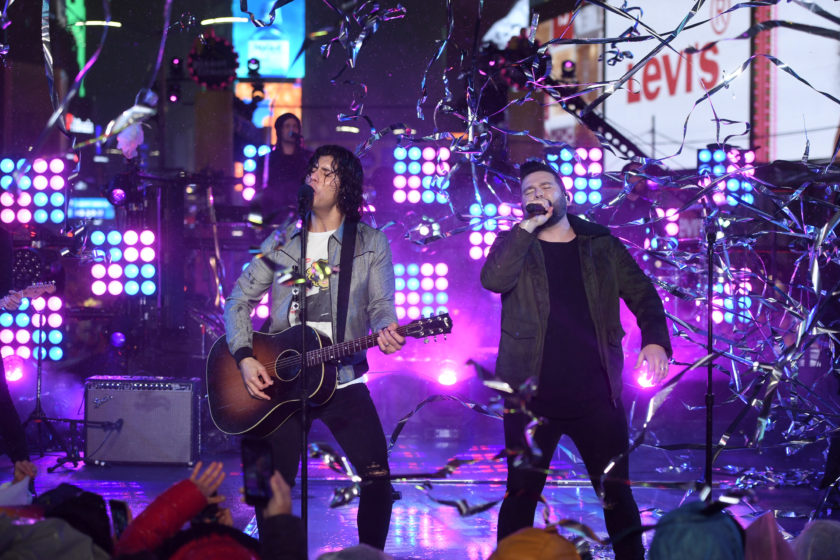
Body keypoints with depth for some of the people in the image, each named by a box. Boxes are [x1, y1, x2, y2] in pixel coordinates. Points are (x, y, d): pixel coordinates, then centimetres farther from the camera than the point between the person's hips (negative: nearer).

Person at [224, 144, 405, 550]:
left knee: (377, 475, -12)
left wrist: (385, 331, -23)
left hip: (342, 378, -1)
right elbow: (239, 300, 8)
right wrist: (245, 358, -7)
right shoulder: (281, 243, 8)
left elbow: (380, 306, 1)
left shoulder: (370, 243, 4)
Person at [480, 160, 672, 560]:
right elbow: (493, 280, -15)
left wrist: (655, 339, -9)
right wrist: (528, 226, -16)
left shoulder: (602, 246, 9)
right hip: (531, 395, -1)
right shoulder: (514, 245, 6)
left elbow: (643, 295, 9)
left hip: (595, 394, 1)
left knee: (616, 492, 4)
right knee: (522, 493, 3)